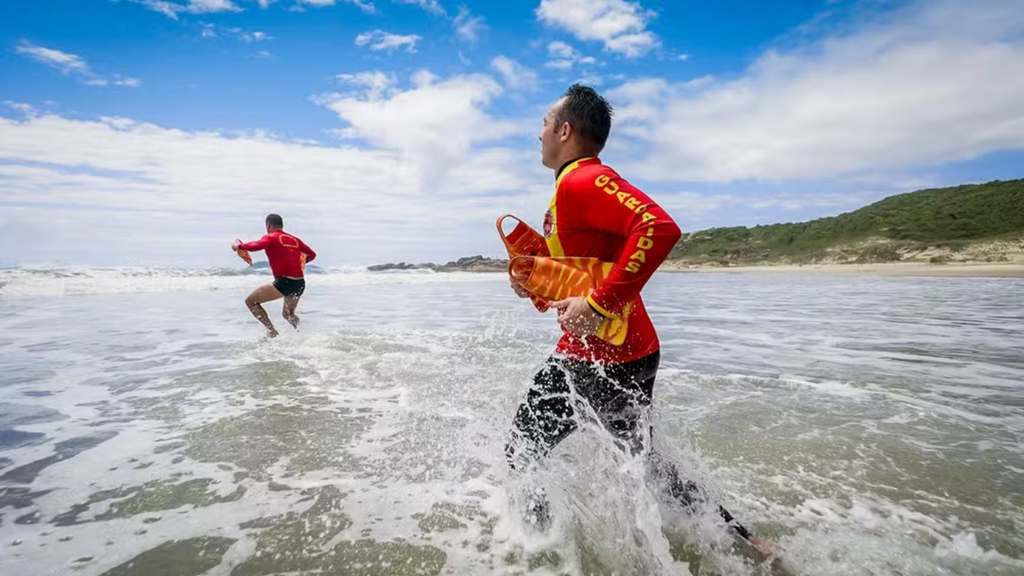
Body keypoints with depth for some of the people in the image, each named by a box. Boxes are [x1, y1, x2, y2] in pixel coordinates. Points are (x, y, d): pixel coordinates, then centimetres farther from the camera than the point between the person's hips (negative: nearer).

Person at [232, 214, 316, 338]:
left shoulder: (270, 237, 0)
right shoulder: (295, 239, 17)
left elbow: (257, 245, -20)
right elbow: (312, 254, 22)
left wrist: (239, 245, -4)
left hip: (284, 282, -7)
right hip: (300, 283, 7)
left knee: (251, 301, 10)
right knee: (288, 313, 30)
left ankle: (271, 331, 0)